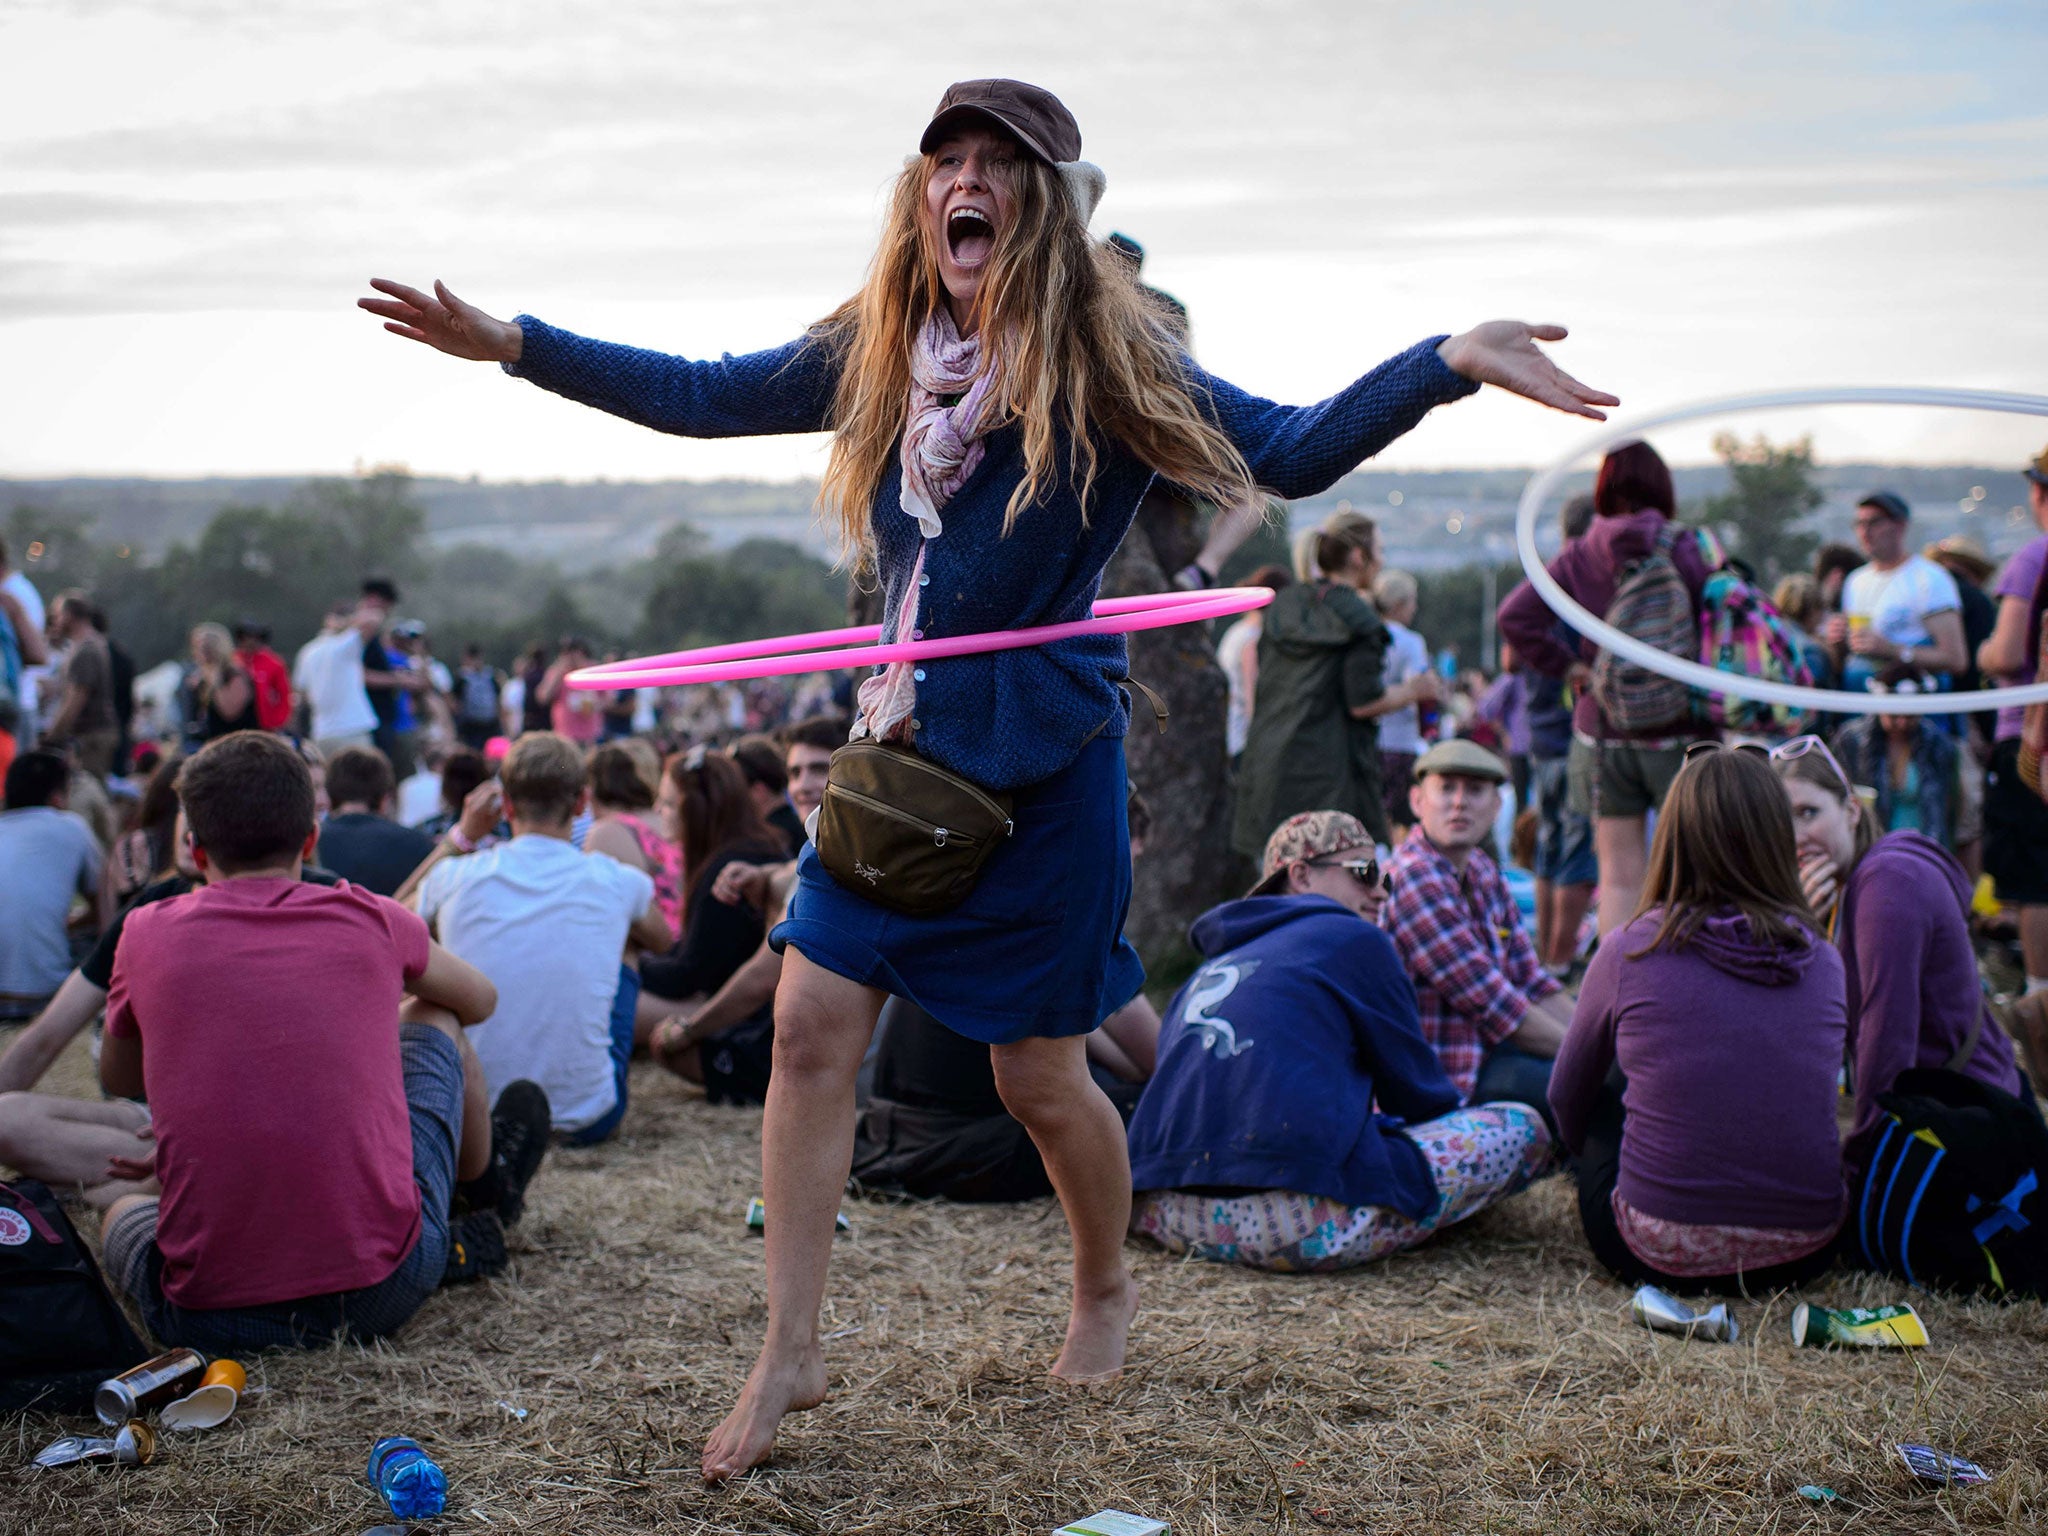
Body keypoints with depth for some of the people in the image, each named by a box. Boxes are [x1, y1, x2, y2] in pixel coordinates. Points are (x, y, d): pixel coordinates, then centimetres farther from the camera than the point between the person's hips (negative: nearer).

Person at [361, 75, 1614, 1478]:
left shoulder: (1104, 365, -11)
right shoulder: (877, 358, 2)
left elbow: (1294, 453, -17)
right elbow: (702, 397, 10)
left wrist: (1452, 360, -32)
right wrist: (507, 343, 7)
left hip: (1045, 763, -4)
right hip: (902, 744, 4)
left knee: (1040, 1075, 6)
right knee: (812, 1028, -3)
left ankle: (1108, 1289, 36)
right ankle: (790, 1354, 9)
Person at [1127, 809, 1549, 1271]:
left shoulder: (1212, 964, 25)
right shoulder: (1352, 939, 6)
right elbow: (1415, 1090, 12)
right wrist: (1458, 1108, 35)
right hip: (1302, 1230, -7)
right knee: (1524, 1128, 7)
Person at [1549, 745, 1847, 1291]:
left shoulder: (1629, 952, -8)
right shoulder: (1824, 960, -2)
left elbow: (1567, 1097, 10)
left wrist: (1591, 1160, 33)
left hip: (1664, 1257, -3)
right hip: (1805, 1255, 3)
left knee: (1597, 1103, 26)